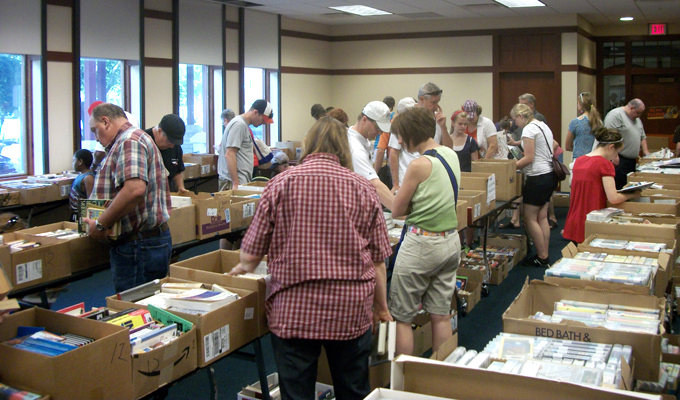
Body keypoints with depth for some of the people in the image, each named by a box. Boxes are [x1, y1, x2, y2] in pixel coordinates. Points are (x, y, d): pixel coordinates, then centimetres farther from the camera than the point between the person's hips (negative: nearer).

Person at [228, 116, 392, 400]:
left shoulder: (281, 184, -3)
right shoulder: (363, 188, 2)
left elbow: (252, 254, -1)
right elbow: (378, 258, 4)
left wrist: (243, 268, 22)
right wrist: (381, 307, 17)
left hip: (294, 310, -2)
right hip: (352, 310, 2)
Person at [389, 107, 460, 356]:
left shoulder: (419, 165, -18)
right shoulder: (451, 155, 5)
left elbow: (396, 211, -10)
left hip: (422, 244, -8)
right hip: (451, 241, 8)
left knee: (401, 317, 4)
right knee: (441, 314, 14)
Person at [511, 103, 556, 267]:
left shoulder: (529, 129, -13)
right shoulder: (543, 125, 16)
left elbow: (529, 158, -17)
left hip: (538, 178, -10)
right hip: (549, 175, 10)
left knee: (530, 218, -2)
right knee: (542, 217, 12)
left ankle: (542, 257, 2)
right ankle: (545, 255, 14)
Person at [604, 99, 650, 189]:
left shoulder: (637, 119, 20)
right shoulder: (616, 115, -12)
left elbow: (642, 137, 29)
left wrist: (645, 151, 13)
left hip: (632, 161, 9)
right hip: (619, 160, -9)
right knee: (617, 186, -11)